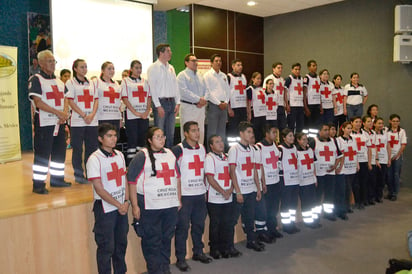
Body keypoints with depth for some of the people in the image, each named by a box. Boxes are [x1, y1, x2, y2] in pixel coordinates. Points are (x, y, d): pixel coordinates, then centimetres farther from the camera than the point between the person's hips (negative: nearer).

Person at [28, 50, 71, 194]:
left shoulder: (59, 81, 16)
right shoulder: (36, 79, -6)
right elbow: (38, 102, -15)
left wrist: (64, 114, -1)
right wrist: (57, 112, -19)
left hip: (59, 122, 7)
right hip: (44, 122, -7)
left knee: (59, 151, 12)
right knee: (42, 153, -5)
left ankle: (57, 179, 24)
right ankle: (38, 184, 2)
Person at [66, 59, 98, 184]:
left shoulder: (91, 83, 16)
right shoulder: (70, 83, 2)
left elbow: (96, 100, 11)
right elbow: (70, 101, -6)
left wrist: (92, 114, -6)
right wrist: (84, 115, -13)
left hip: (92, 121, 4)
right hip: (77, 121, -4)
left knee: (92, 147, 6)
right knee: (77, 148, 0)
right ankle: (79, 175, 9)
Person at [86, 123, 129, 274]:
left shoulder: (119, 155, 7)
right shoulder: (94, 159, -13)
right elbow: (99, 189, -16)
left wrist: (126, 202, -1)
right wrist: (118, 205, -13)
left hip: (122, 207, 6)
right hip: (105, 208, -6)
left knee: (121, 243, 16)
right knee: (106, 246, 3)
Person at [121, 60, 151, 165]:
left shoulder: (145, 81, 16)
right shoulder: (125, 81, 2)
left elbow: (149, 97, 13)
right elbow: (125, 99, -6)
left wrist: (147, 111, -3)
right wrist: (135, 112, -13)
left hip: (144, 115, 4)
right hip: (131, 116, -4)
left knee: (142, 138, 7)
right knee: (132, 139, -5)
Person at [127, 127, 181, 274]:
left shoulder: (170, 154, 14)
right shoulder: (142, 156, -5)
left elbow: (177, 177, 21)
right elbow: (132, 181, -10)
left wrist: (178, 199, 18)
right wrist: (134, 206, -13)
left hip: (170, 206, 6)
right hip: (149, 207, -6)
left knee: (167, 238, 15)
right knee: (152, 241, 1)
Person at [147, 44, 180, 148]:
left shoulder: (171, 68, 15)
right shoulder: (153, 68, -4)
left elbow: (176, 85, 15)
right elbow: (152, 88, -10)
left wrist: (177, 103, 5)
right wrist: (158, 106, -15)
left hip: (172, 102, 6)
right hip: (160, 102, -6)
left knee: (171, 133, 10)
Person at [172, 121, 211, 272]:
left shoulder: (202, 148, 11)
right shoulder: (178, 149, -10)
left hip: (200, 193, 6)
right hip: (184, 195, -6)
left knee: (199, 225, 15)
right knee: (182, 227, 0)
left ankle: (198, 252, 31)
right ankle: (180, 259, 10)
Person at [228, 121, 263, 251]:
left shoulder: (251, 149, 12)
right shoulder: (234, 149, -9)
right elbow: (232, 172, -12)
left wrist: (258, 188, 12)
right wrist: (238, 192, -15)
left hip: (251, 190, 6)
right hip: (240, 192, -6)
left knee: (250, 218, 14)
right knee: (233, 219, 3)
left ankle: (251, 240, 27)